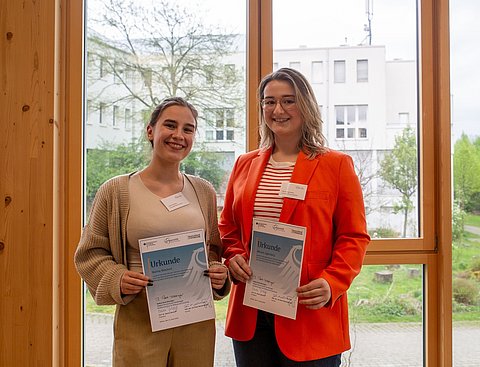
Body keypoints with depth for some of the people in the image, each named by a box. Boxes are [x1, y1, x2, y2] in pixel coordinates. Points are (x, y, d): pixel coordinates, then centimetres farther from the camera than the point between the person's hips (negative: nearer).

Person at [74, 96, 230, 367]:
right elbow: (91, 253, 2)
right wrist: (117, 279, -15)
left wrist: (218, 274, -3)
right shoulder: (116, 191, -4)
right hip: (139, 320, -3)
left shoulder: (204, 192, 6)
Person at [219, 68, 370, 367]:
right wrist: (233, 258, -3)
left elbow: (355, 236, -3)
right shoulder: (245, 165, 10)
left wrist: (332, 283, -17)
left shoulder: (336, 165, -1)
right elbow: (227, 227, 17)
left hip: (310, 314, -3)